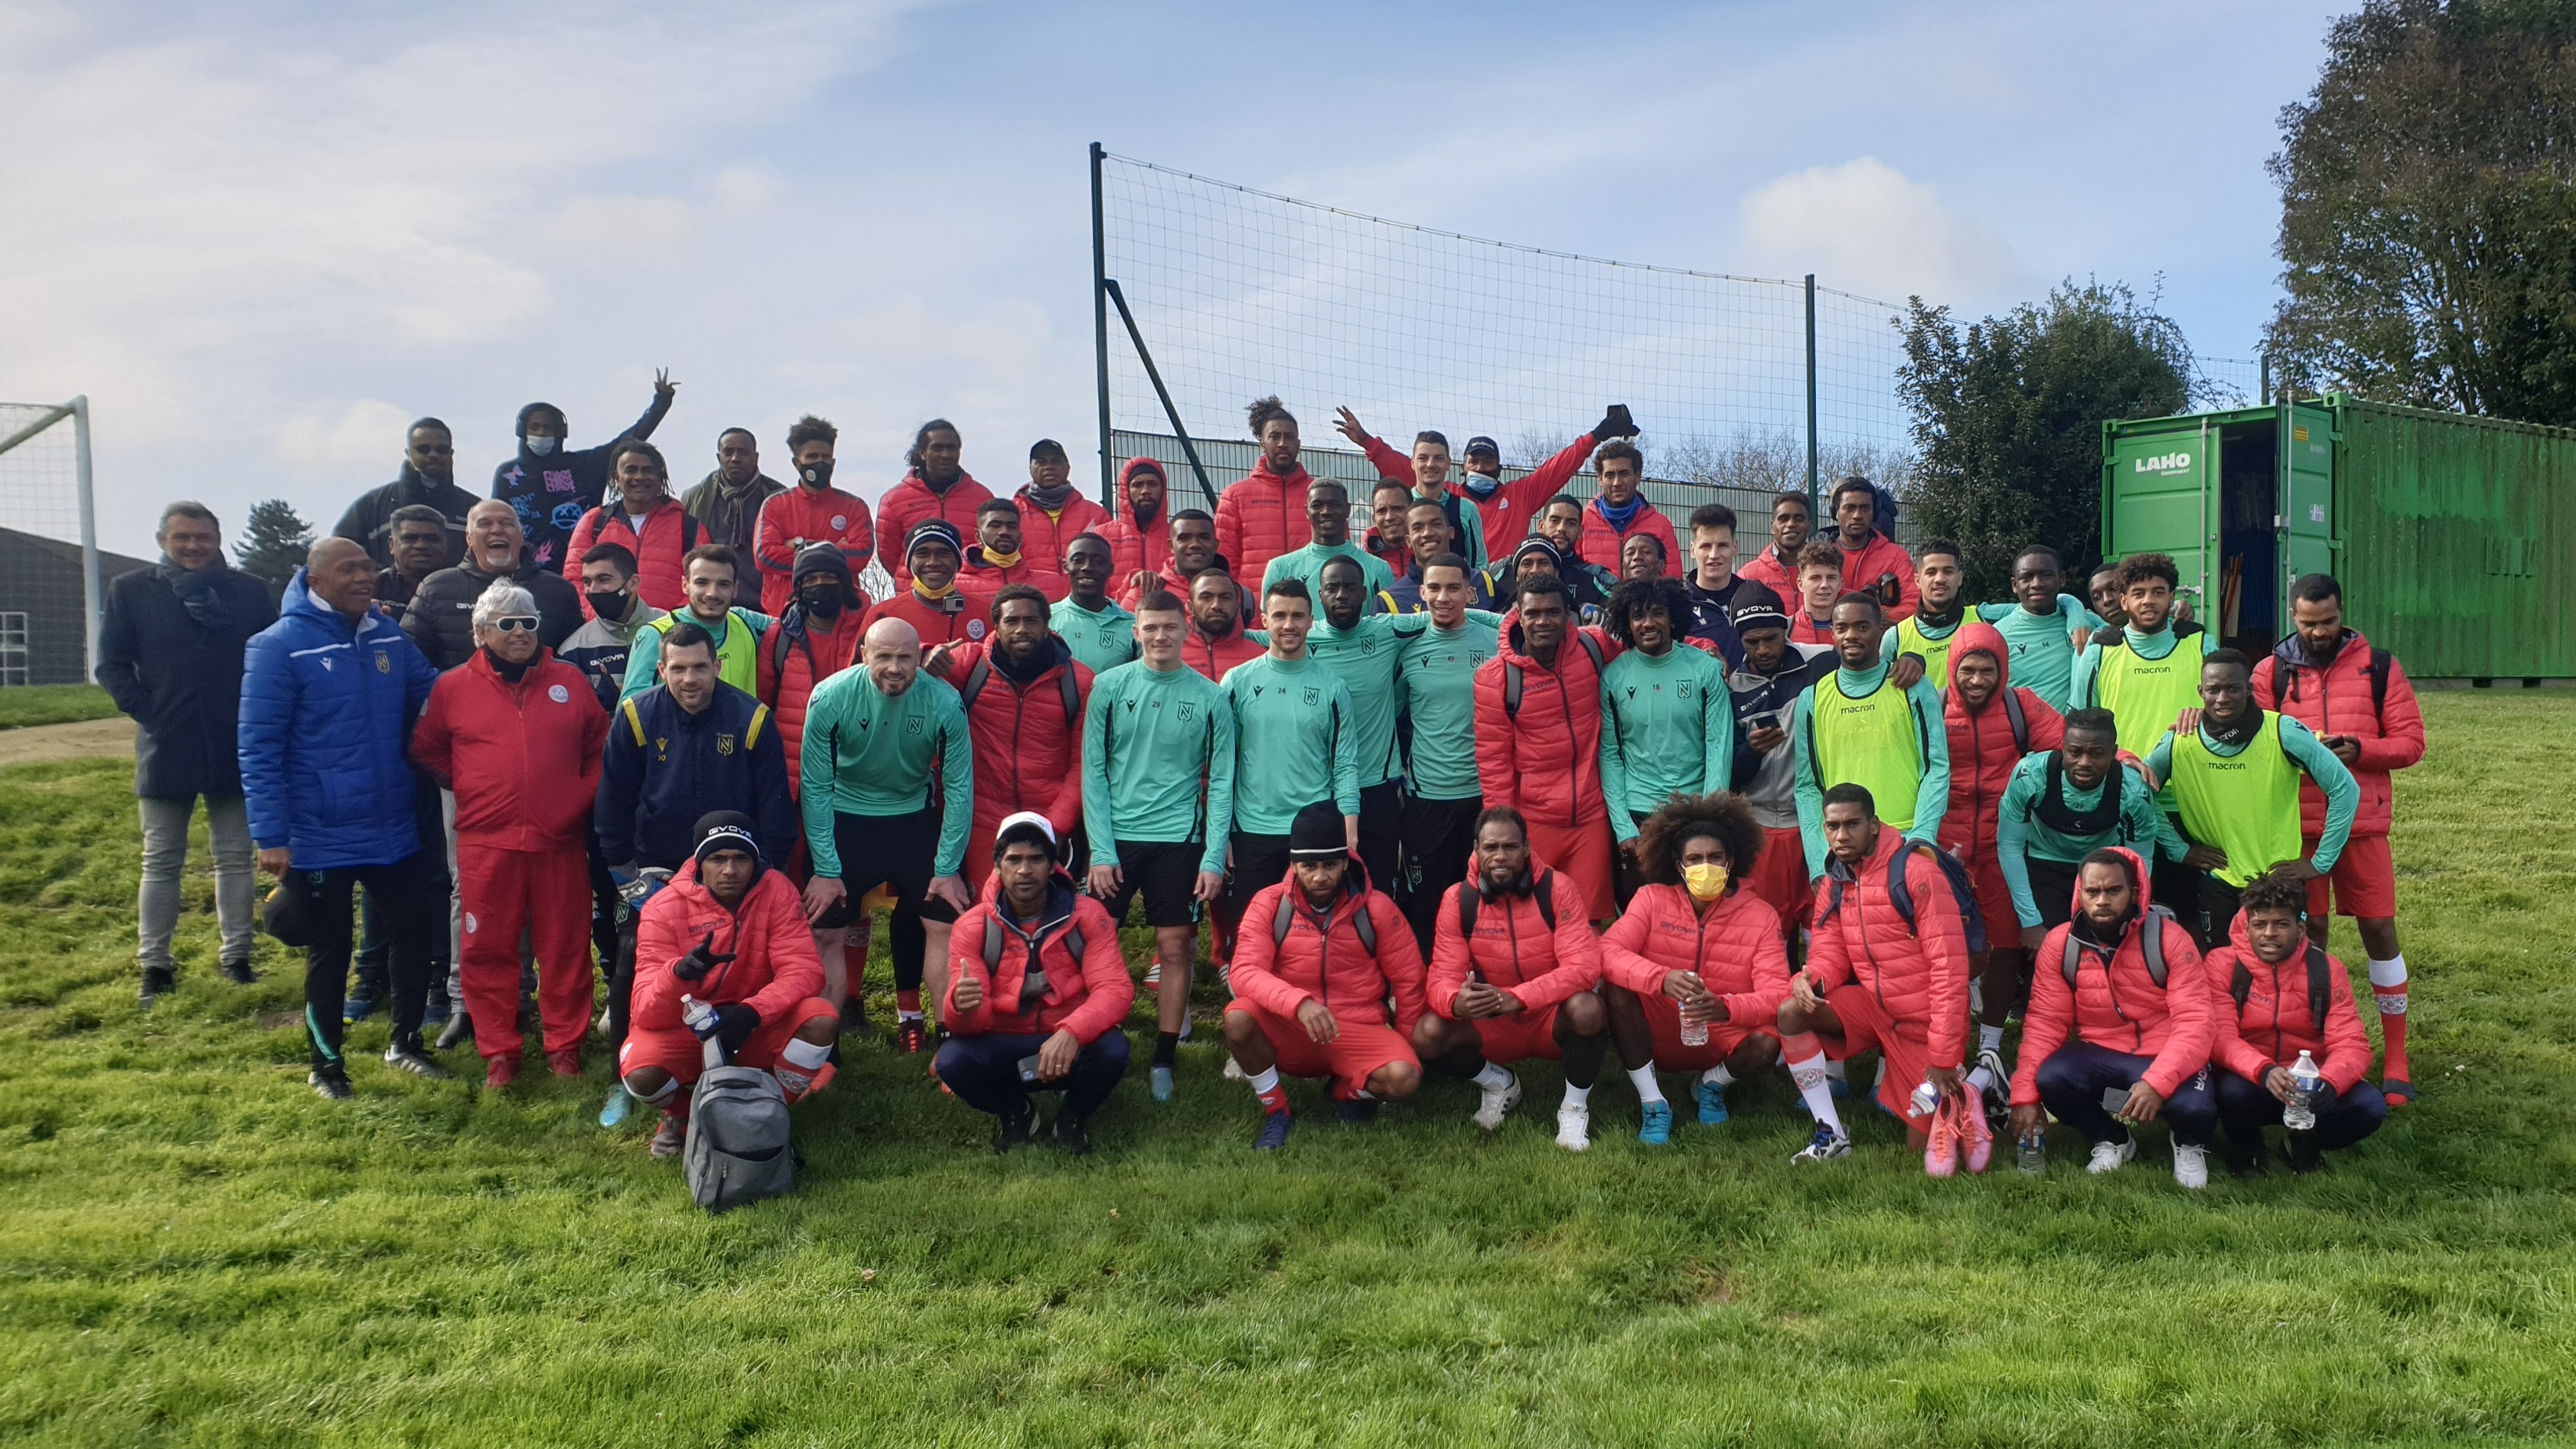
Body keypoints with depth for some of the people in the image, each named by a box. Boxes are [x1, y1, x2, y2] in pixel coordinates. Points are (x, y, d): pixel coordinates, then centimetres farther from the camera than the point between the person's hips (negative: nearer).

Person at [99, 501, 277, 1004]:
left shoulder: (248, 591, 2)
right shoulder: (131, 590, 1)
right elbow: (111, 664, 2)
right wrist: (145, 710, -8)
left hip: (236, 748, 1)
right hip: (166, 748, 0)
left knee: (235, 857, 8)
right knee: (161, 861, 7)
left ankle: (235, 954, 17)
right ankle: (155, 963, 14)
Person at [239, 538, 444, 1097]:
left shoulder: (390, 638, 3)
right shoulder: (278, 647, -13)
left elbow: (435, 694, 16)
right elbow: (258, 750, -15)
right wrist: (270, 837, -18)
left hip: (394, 831, 5)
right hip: (319, 840, -5)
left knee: (412, 931, 14)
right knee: (330, 952, 8)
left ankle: (405, 1042, 34)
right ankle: (326, 1064, 26)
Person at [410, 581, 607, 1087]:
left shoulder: (569, 681, 7)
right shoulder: (453, 687, 5)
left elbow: (600, 744, 15)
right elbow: (426, 751, 14)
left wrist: (583, 794, 4)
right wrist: (469, 789, 5)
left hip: (561, 841, 1)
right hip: (486, 844, 0)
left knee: (565, 948, 6)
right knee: (487, 949, 4)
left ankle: (565, 1045, 19)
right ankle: (498, 1053, 15)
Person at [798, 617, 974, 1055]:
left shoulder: (944, 702, -18)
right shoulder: (830, 698, -20)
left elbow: (959, 787, -9)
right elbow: (816, 787, -12)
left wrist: (948, 868, -9)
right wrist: (826, 869, -11)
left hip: (914, 817, 1)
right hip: (843, 817, -1)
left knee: (944, 920, -7)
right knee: (823, 927, -6)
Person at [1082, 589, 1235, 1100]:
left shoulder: (1210, 697, 0)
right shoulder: (1109, 687, 0)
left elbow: (1221, 782, 0)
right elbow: (1094, 771, 0)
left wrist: (1214, 857, -7)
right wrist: (1100, 849, -7)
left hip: (1179, 840, 0)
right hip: (1117, 835, 0)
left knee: (1174, 948, 4)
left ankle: (1163, 1061, 14)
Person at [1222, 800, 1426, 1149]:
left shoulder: (1375, 907, -4)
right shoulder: (1270, 903, -5)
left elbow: (1409, 982, 5)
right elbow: (1244, 972, -17)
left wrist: (1402, 1047, 5)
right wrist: (1299, 1003, -34)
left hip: (1359, 1032, 0)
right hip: (1289, 1033, 0)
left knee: (1403, 1078, -29)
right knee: (1238, 1017, -31)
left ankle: (1349, 1091, 8)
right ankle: (1276, 1112, -5)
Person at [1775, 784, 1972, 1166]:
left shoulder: (1915, 870, -20)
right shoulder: (1833, 884, 2)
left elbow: (1949, 966, -22)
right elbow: (1830, 957, 2)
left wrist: (1944, 1059, -22)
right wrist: (1808, 980, -25)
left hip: (1924, 1024, -6)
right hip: (1875, 1007, 6)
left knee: (1922, 1146, -1)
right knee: (1791, 1013, -20)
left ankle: (1966, 1086, 29)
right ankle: (1831, 1135, -10)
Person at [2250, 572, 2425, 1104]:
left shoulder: (2379, 666, 2)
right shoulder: (2271, 670, 3)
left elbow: (2410, 741, 0)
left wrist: (2359, 750, -15)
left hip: (2362, 822, 0)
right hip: (2296, 825, 0)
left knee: (2379, 930, 2)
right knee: (2308, 933, 6)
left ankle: (2395, 1060, 11)